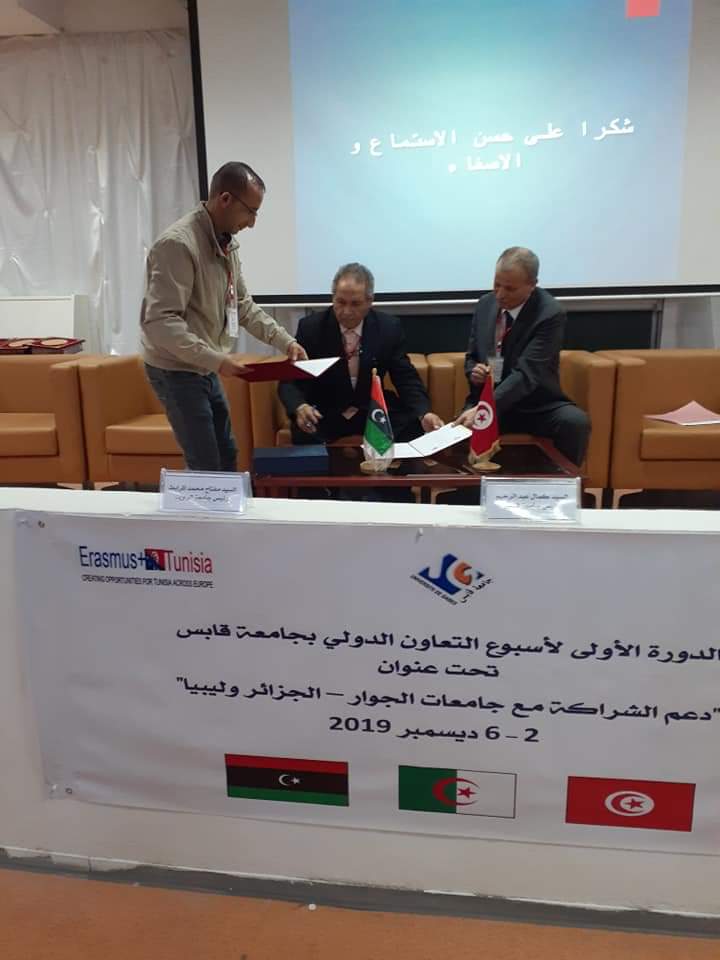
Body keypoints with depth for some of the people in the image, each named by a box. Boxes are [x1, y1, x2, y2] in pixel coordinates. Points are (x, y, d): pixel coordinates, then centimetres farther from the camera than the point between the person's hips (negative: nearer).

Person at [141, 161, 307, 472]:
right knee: (207, 467, -4)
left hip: (204, 369, 9)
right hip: (177, 370, -9)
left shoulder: (225, 242, 6)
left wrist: (285, 341, 4)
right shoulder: (178, 244, -23)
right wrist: (215, 359, -30)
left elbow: (242, 305, 13)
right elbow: (161, 322, -28)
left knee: (226, 457, 17)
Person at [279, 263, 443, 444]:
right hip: (325, 414, -1)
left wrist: (423, 414, -23)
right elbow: (290, 380, -9)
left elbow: (406, 379, -2)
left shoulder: (389, 327, -5)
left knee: (414, 428, -23)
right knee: (304, 435, -32)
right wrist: (300, 407, -33)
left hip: (374, 411, 2)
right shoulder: (311, 327, -8)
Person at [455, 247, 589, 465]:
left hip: (536, 407, -3)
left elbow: (527, 373, -26)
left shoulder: (550, 314, -15)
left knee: (576, 422, -31)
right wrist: (473, 371, -12)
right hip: (485, 400, 3)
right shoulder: (485, 304, 3)